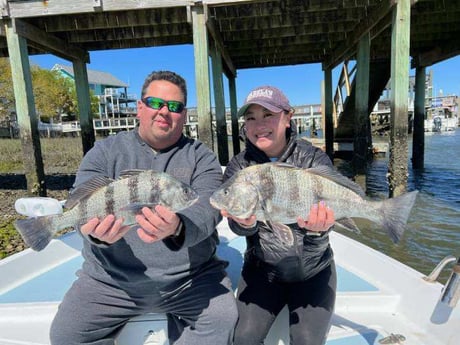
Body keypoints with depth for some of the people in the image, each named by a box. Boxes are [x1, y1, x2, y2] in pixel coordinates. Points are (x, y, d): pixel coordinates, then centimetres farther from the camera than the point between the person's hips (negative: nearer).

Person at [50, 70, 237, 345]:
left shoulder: (202, 158, -1)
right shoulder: (105, 152, 3)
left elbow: (207, 207, -16)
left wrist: (178, 228, -40)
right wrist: (97, 233, -33)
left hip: (193, 278, -1)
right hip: (111, 281, 2)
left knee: (224, 318, -19)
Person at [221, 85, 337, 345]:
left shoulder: (315, 160, -11)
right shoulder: (238, 166, -7)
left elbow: (324, 215, -16)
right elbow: (238, 228, -16)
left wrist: (317, 231, -39)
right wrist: (246, 223, -39)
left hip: (313, 272, 0)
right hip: (262, 269, 1)